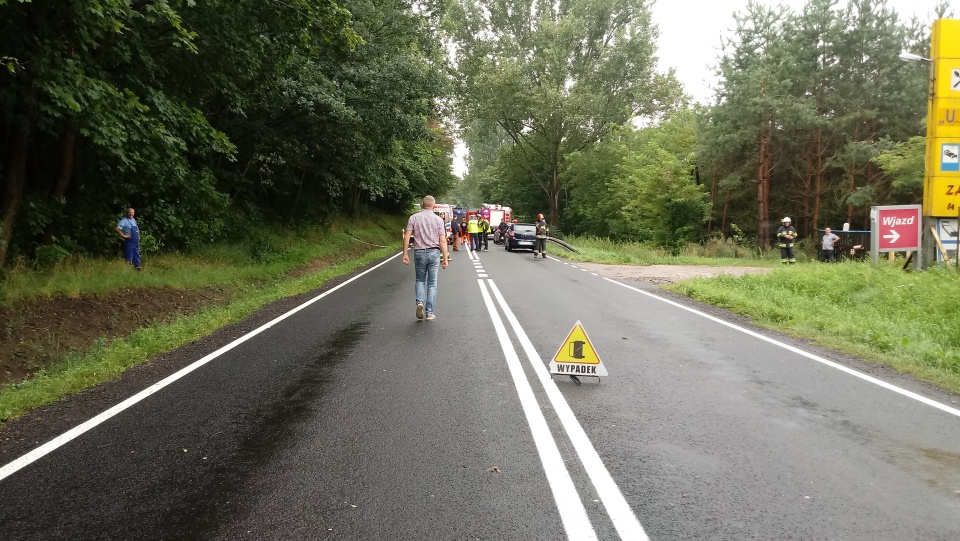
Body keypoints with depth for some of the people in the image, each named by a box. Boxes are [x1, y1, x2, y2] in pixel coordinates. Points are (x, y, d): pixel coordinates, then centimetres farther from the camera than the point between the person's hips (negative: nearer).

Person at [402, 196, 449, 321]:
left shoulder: (414, 218, 1)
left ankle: (420, 302, -7)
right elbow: (442, 241, -4)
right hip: (434, 253, -1)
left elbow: (406, 237, -5)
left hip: (419, 252, 1)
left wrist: (405, 254, 0)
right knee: (432, 283, 6)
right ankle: (429, 313, 7)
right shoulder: (438, 219, 0)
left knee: (420, 280, 17)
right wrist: (445, 258, 0)